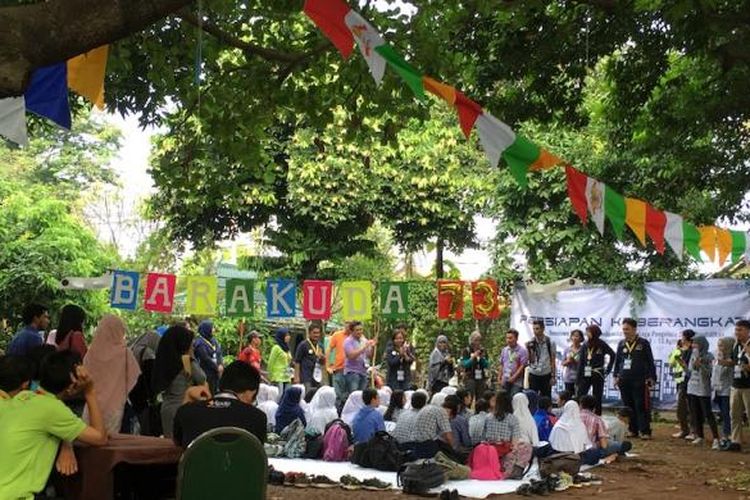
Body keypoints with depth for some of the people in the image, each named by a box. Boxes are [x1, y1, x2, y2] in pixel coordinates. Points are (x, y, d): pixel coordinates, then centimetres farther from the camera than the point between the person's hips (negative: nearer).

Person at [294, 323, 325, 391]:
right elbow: (297, 362, -7)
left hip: (317, 377, 7)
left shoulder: (320, 346, 14)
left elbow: (323, 363, 20)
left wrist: (322, 357, -3)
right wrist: (297, 377, -13)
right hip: (306, 379, -6)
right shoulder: (303, 345, -4)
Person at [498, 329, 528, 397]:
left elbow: (522, 366, -11)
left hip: (516, 382, -5)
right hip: (505, 381, 5)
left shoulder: (522, 350, -7)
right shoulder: (504, 350, 12)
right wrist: (499, 378, 10)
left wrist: (514, 377, -15)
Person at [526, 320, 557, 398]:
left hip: (546, 375, 0)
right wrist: (529, 350, -20)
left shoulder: (550, 342, -3)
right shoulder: (530, 343, -2)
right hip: (533, 375, 1)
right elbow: (530, 360, -4)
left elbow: (553, 361, 1)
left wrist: (553, 376, -2)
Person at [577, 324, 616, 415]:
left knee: (597, 400, 4)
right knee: (579, 398, -2)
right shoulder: (585, 345, 4)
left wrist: (608, 369, 3)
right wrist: (578, 380, 1)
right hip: (585, 376, 3)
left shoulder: (602, 345, -6)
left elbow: (612, 355, 6)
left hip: (598, 376, -3)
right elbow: (581, 363, 4)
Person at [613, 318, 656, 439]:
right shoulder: (621, 344, 12)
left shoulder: (643, 343, 1)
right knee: (628, 407, 7)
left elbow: (650, 361, 1)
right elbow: (617, 361, 18)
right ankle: (633, 430, 14)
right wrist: (616, 376, 11)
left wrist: (651, 377, -4)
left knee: (642, 407, -6)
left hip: (640, 381, -4)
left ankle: (645, 431, -3)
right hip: (624, 381, 4)